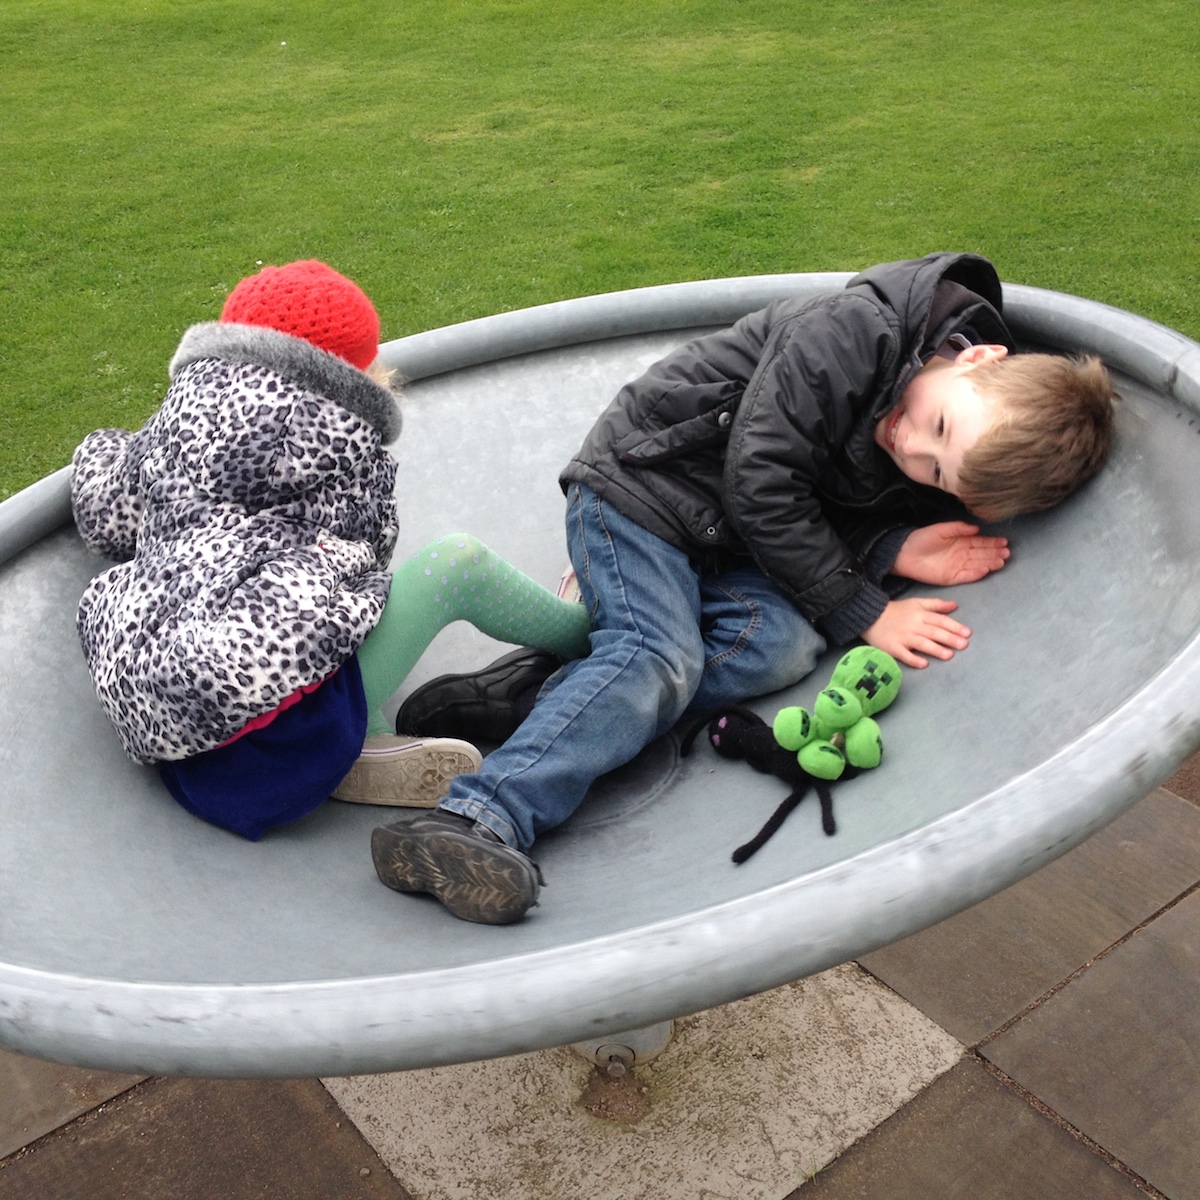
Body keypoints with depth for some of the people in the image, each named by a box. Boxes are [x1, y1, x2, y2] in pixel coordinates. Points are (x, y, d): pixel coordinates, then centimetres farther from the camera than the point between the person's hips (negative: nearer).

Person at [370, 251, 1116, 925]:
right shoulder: (855, 332, -23)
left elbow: (834, 520, 2)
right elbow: (760, 481, -23)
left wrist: (894, 551, -19)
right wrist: (865, 612, -20)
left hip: (732, 543, 6)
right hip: (643, 486, -6)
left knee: (785, 644, -22)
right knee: (662, 658, -27)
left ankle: (537, 700, -28)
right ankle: (479, 819, -40)